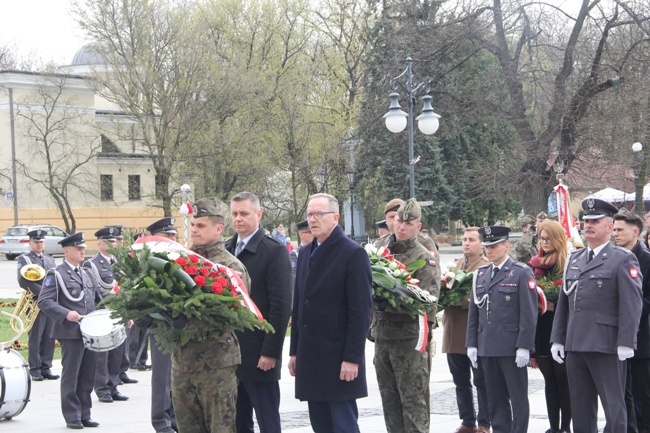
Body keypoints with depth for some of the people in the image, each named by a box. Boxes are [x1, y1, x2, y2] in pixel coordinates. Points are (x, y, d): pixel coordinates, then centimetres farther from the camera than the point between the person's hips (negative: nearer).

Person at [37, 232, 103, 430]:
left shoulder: (86, 274, 18)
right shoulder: (56, 275, -4)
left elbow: (99, 298, 25)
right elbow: (44, 301, -12)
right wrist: (66, 313, -24)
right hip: (71, 334, -6)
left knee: (88, 376, 9)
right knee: (71, 376, -1)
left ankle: (84, 415, 17)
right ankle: (72, 417, 6)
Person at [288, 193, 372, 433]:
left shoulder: (353, 254, -8)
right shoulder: (306, 253, 14)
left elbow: (361, 310, -13)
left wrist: (352, 358, -16)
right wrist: (295, 351, 13)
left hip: (338, 359, -7)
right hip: (310, 357, 7)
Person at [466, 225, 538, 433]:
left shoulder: (522, 273, -4)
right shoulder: (480, 274, 13)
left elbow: (529, 313, -9)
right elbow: (474, 312, 14)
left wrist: (523, 346, -14)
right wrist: (472, 344, 8)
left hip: (511, 348, -5)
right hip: (487, 347, 5)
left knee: (518, 397, 2)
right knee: (495, 398, 9)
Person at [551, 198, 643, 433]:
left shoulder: (623, 259, -4)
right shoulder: (574, 259, 16)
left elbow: (631, 304, -10)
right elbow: (563, 303, 17)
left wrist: (625, 343, -17)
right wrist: (557, 339, 11)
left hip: (606, 346, -6)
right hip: (575, 344, 6)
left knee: (613, 405, -1)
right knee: (581, 408, 11)